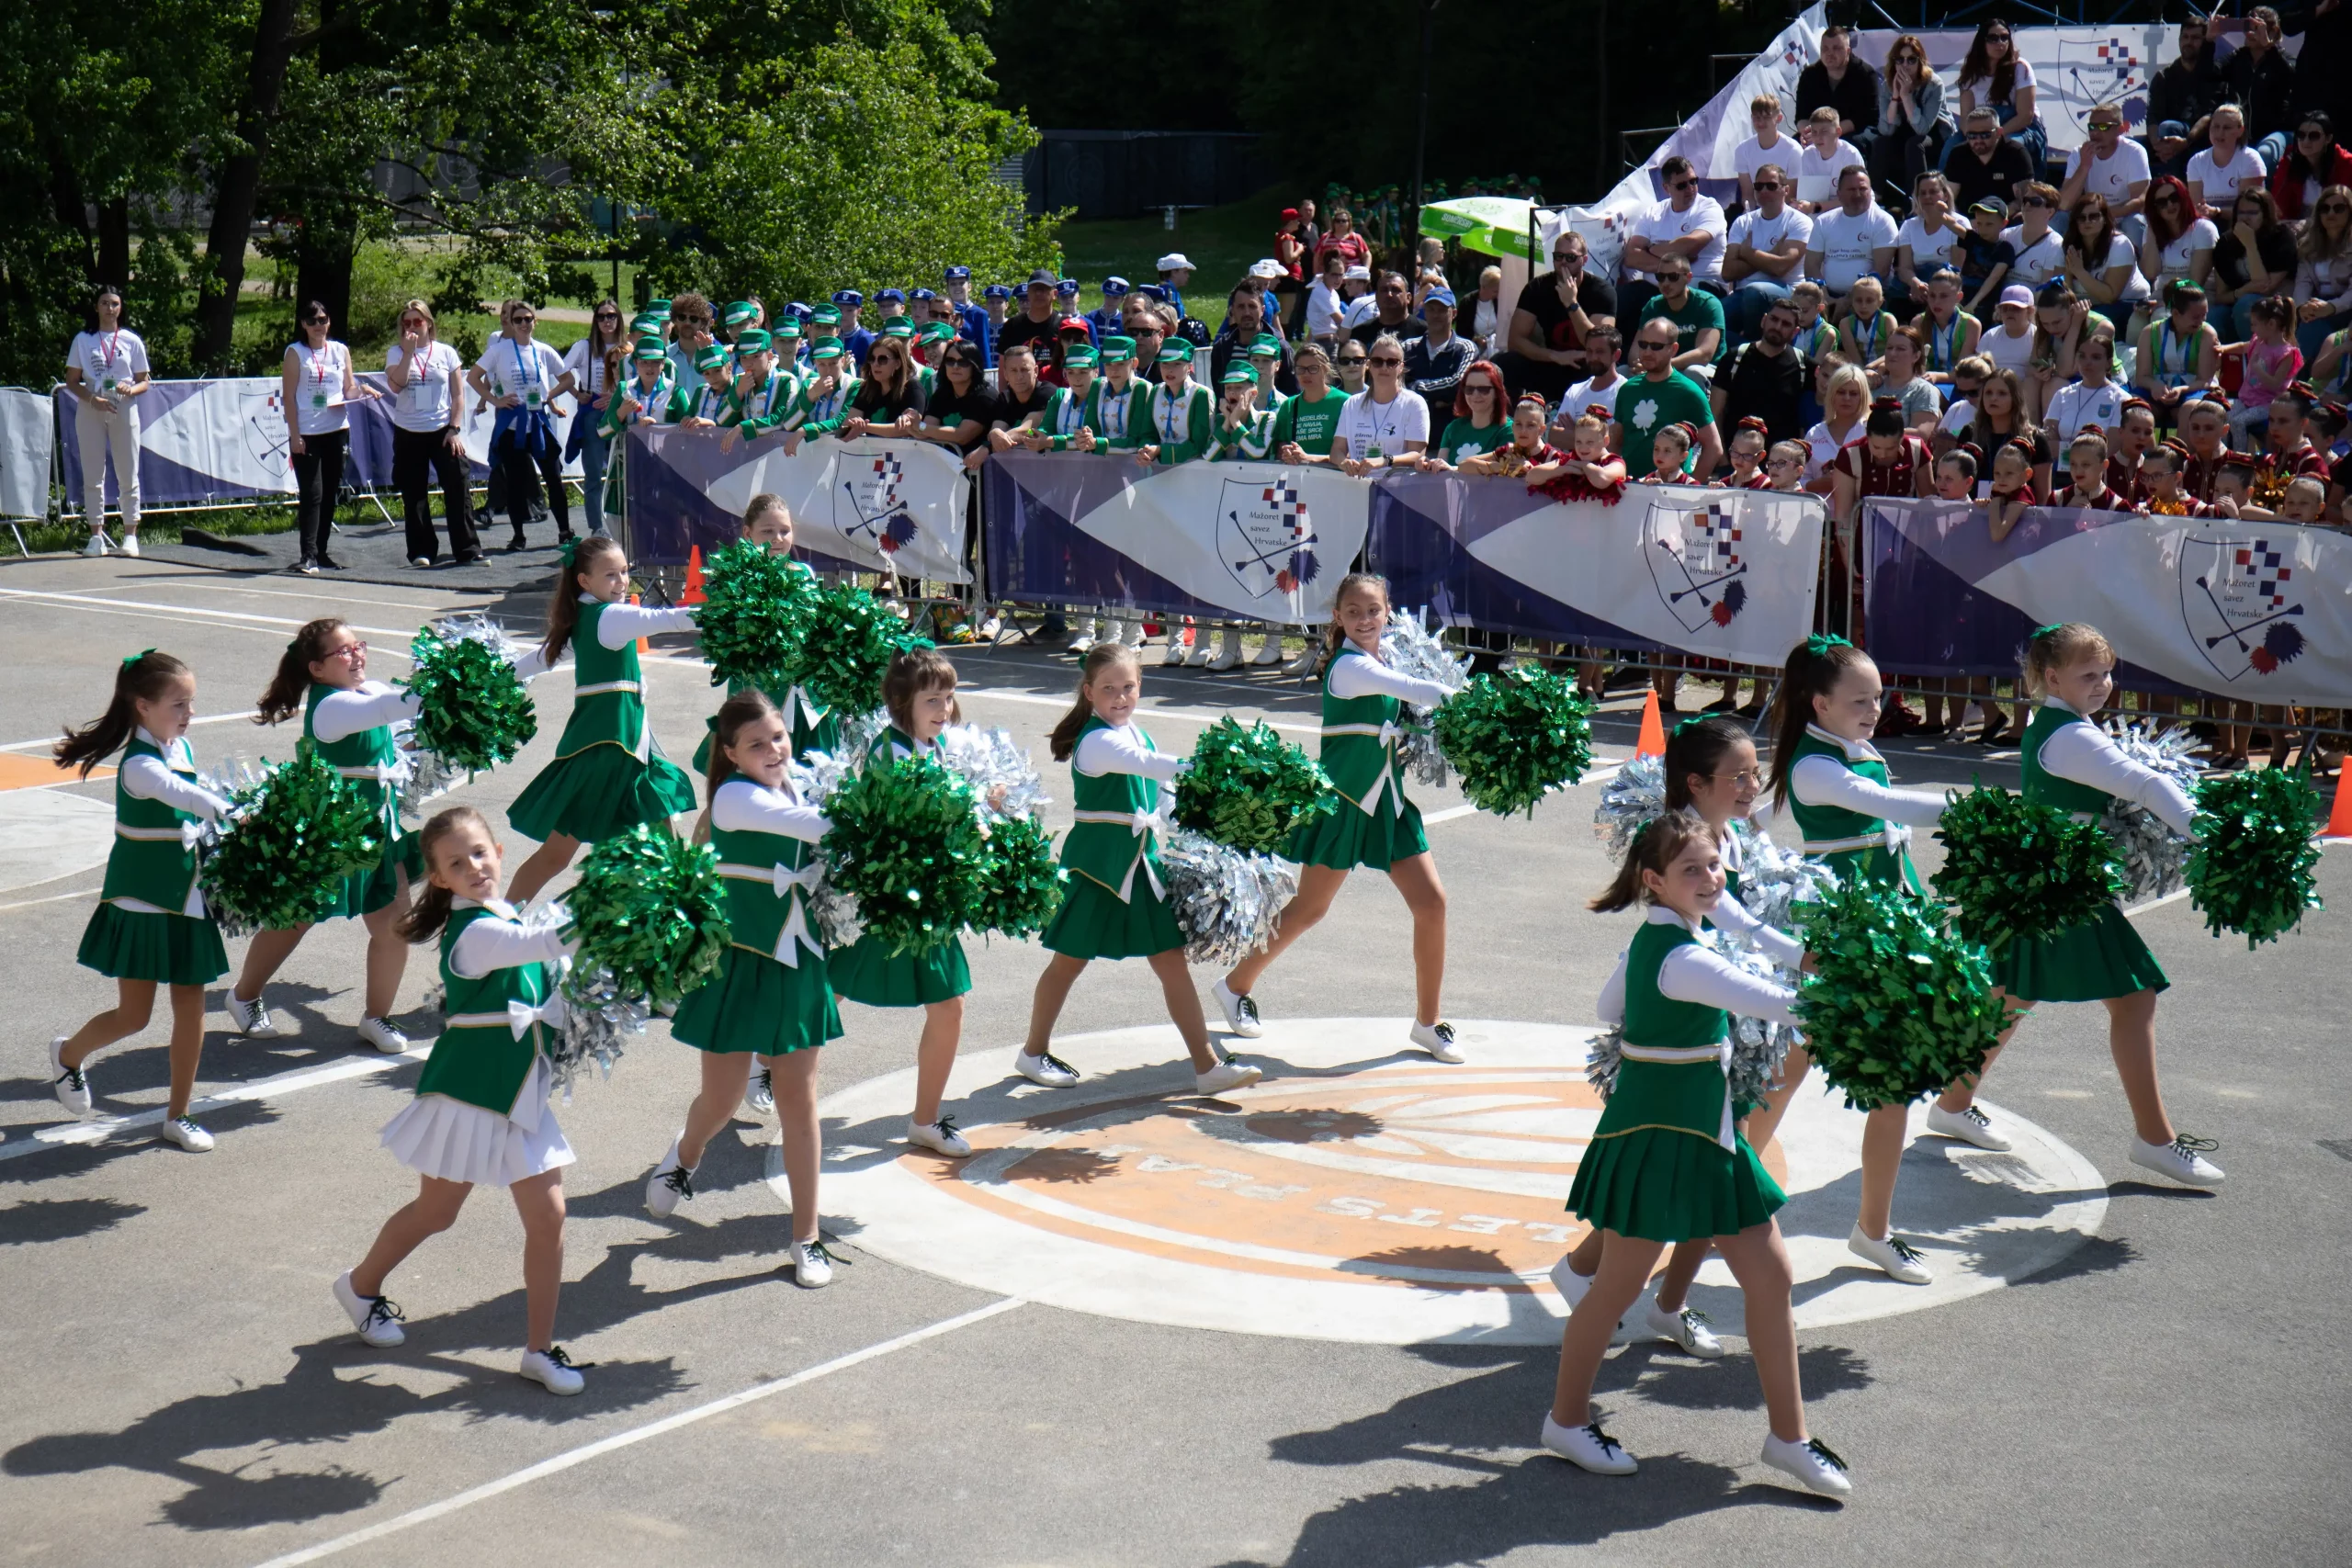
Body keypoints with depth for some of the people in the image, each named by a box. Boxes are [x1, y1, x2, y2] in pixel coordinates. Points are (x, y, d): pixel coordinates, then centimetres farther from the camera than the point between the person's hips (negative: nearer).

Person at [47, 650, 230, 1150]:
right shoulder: (140, 765, -23)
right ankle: (69, 1055, 33)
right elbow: (184, 796, -41)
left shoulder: (182, 748, 3)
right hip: (141, 906, -7)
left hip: (186, 900, 7)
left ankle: (178, 1116, 16)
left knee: (190, 1007, 5)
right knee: (133, 1016, 1)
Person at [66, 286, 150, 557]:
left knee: (128, 474, 0)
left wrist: (131, 390, -14)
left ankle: (130, 535, 5)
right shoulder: (83, 340, 6)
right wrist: (92, 398, -12)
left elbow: (144, 382, 8)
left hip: (124, 411, 0)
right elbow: (71, 381, 5)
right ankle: (97, 535, 6)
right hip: (90, 412, 0)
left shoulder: (132, 341, 6)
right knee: (93, 474, 1)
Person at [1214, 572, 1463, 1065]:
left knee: (1432, 902, -2)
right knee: (1309, 908, 4)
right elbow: (1420, 692, -26)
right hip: (1343, 801, -7)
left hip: (1389, 800, 8)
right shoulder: (1349, 666, -17)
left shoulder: (1383, 664, 10)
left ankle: (1428, 1022, 10)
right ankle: (1237, 987, 26)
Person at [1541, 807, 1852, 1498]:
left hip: (1705, 1132, 10)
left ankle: (1789, 1436, 16)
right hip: (1656, 1136, -10)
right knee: (1620, 1286, 6)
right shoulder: (1681, 959, -25)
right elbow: (1778, 1005, -30)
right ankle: (1568, 1420, 26)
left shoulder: (1656, 937, 6)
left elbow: (1610, 1007, 19)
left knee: (1769, 1274, 8)